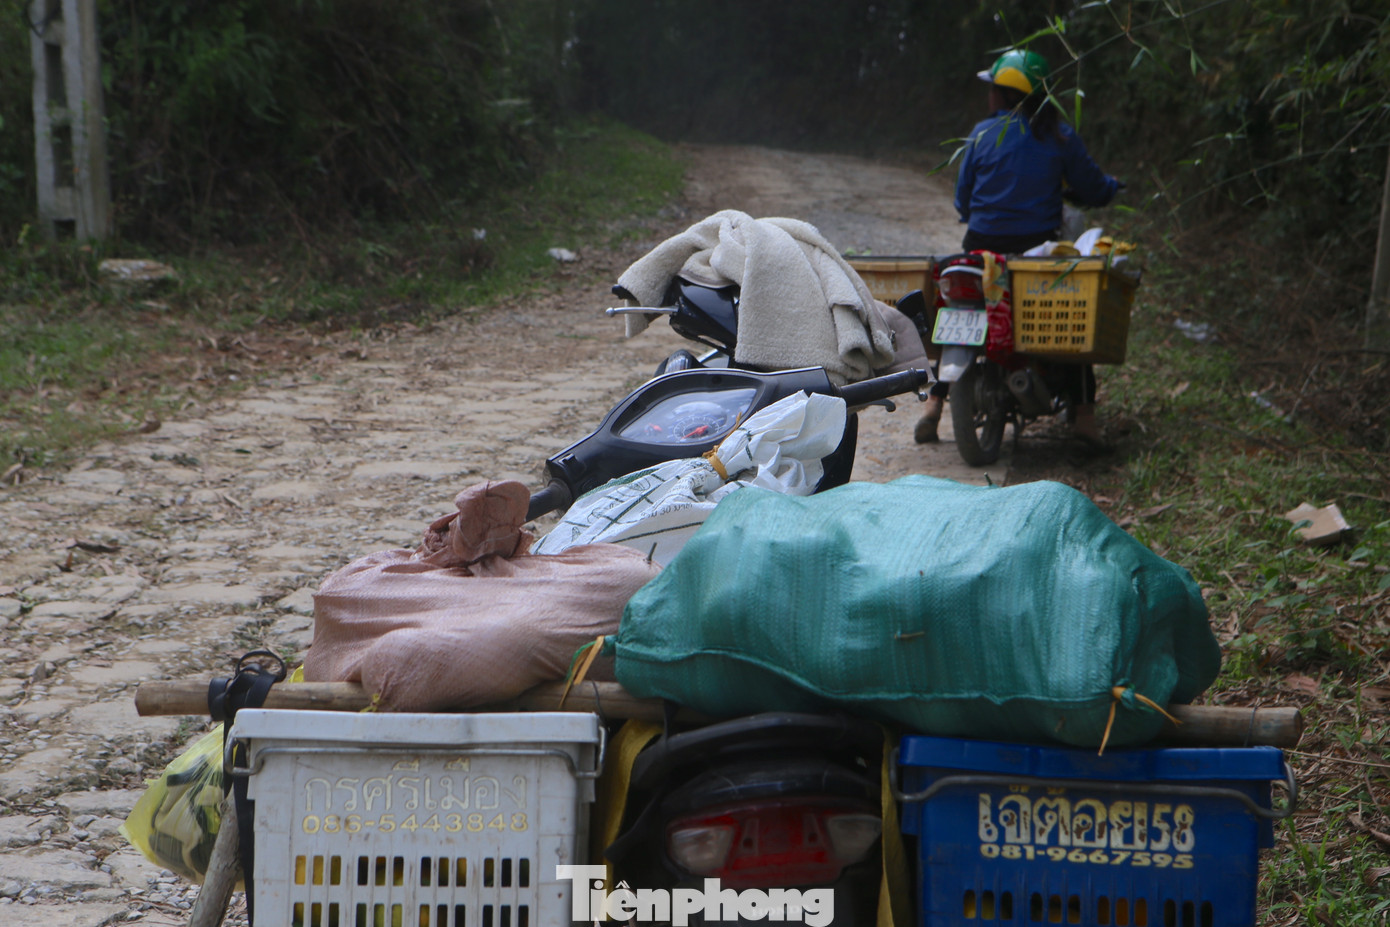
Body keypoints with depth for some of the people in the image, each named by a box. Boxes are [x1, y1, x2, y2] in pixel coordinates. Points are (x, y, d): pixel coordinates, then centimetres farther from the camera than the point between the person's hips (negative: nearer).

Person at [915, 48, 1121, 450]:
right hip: (1040, 247, 0)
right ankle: (1083, 412, 5)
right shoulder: (1060, 136, -1)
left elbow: (963, 197, 5)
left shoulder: (983, 134, -1)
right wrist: (1112, 186, 27)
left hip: (983, 246, 0)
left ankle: (934, 404, 8)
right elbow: (1093, 189, 4)